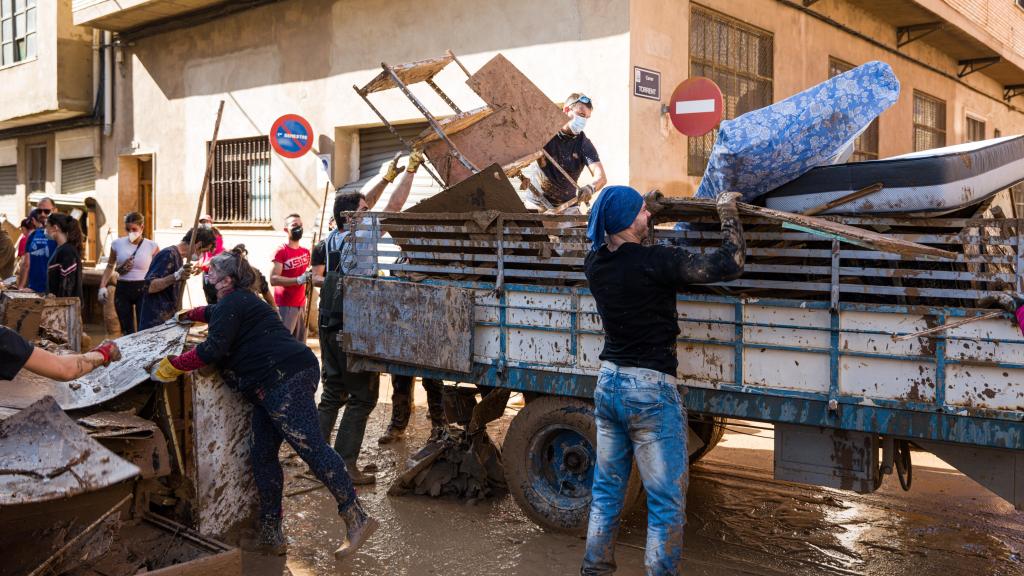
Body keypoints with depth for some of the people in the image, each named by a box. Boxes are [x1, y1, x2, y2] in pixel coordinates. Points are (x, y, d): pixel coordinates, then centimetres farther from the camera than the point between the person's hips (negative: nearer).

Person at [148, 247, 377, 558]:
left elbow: (213, 349, -14)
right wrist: (189, 314, 69)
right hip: (272, 388, 11)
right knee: (263, 455, 10)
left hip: (285, 379, -11)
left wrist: (172, 366, -5)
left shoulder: (232, 303, -3)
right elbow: (215, 313, 55)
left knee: (311, 447, -15)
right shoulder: (243, 301, 30)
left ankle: (357, 519, -16)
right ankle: (270, 536, 13)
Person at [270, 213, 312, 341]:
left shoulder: (306, 252, 10)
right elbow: (273, 279, -19)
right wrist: (299, 280, -26)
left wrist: (309, 275, 2)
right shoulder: (281, 251, -10)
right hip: (285, 305, -7)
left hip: (301, 304, 7)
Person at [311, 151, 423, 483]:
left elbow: (363, 199, 17)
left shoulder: (329, 242, 8)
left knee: (333, 393, 16)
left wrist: (387, 174, 21)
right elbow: (394, 206, -13)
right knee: (362, 398, 1)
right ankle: (344, 465, 2)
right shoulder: (359, 239, -15)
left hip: (329, 328, 8)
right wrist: (410, 169, -4)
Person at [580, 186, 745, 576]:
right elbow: (729, 265, -16)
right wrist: (729, 212, -2)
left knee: (606, 491, 19)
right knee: (666, 503, 2)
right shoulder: (654, 262, -19)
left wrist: (647, 206, 32)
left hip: (607, 385, 8)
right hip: (649, 390, -7)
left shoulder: (595, 263, 1)